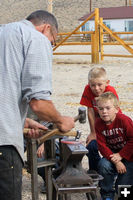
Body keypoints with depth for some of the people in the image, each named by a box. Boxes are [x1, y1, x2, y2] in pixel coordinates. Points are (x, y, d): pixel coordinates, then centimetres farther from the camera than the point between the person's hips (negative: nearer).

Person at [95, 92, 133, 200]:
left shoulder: (124, 120, -21)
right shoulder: (99, 124, -11)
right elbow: (102, 146, -13)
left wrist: (121, 155, -20)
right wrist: (115, 162, -24)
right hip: (112, 154, 3)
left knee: (122, 189, -7)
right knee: (104, 165, -30)